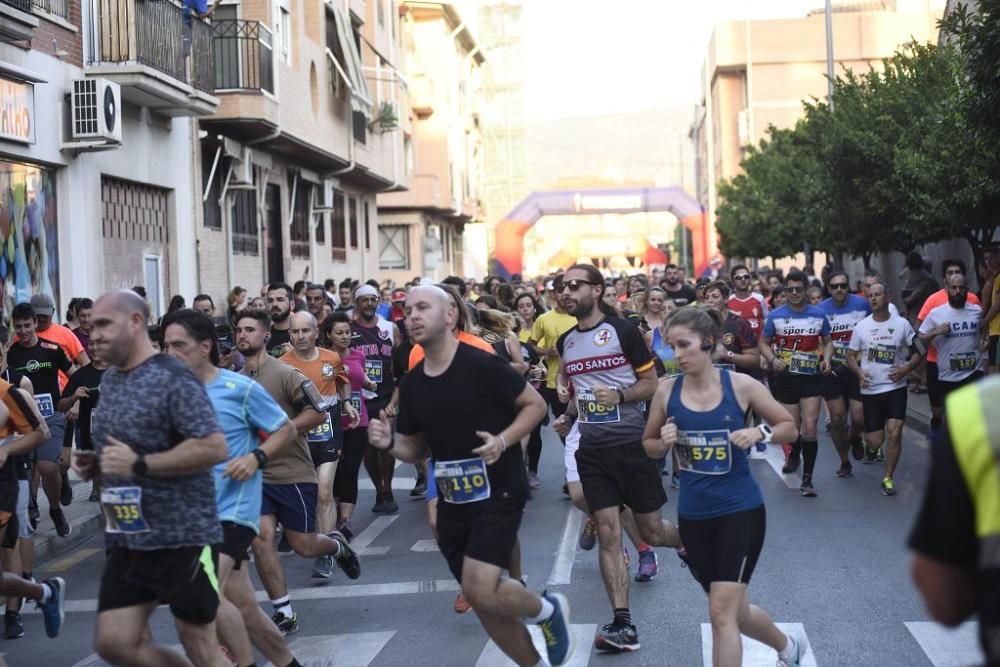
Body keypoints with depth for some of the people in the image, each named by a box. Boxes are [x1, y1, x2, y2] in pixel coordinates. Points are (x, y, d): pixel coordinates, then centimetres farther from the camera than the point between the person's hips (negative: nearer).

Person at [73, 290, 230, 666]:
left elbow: (215, 447, -23)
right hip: (128, 539, 8)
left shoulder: (172, 378, -15)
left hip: (184, 536, -8)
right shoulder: (108, 381, 11)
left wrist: (138, 465, -24)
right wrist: (94, 465, 4)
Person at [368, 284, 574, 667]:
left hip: (498, 492, -6)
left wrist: (503, 440, -22)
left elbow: (536, 404, -7)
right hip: (452, 500, 6)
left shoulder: (482, 365, -15)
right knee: (481, 599, 11)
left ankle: (548, 610, 12)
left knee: (481, 590, -18)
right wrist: (389, 443, -7)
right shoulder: (411, 384, 4)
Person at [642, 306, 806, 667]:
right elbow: (649, 446, 9)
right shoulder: (666, 390, -4)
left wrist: (759, 432, -19)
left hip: (741, 509, -4)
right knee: (734, 611, 17)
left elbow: (789, 427, 1)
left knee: (721, 611, -13)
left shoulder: (741, 386, -10)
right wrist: (663, 443, -13)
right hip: (693, 514, 4)